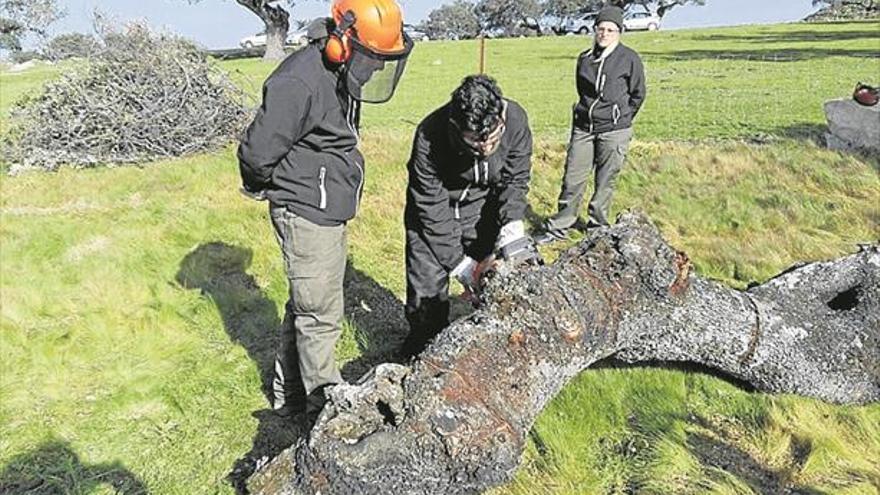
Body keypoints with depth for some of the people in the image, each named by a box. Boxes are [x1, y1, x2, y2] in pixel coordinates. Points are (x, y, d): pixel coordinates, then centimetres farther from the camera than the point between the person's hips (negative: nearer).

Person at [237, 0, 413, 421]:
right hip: (306, 213, -10)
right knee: (320, 316, -1)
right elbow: (256, 152, -22)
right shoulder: (300, 82, -24)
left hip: (331, 211, 10)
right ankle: (324, 408, 15)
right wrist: (262, 189, -4)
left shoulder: (340, 75, 7)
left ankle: (288, 394, 35)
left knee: (306, 306, 19)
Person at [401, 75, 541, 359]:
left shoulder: (515, 119, -27)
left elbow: (514, 180, -12)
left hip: (482, 205, 3)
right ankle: (422, 354, 20)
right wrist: (458, 263, -23)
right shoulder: (429, 138, -35)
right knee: (427, 288, -5)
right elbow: (432, 208, -26)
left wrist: (512, 230, -27)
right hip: (433, 207, -3)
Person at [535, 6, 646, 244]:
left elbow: (638, 94, 4)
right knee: (572, 178, 4)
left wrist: (621, 119, 6)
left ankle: (597, 227, 18)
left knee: (605, 182, 3)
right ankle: (560, 227, 14)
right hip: (583, 127, 4)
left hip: (614, 131, -4)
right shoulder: (584, 59, 8)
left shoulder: (629, 59, -4)